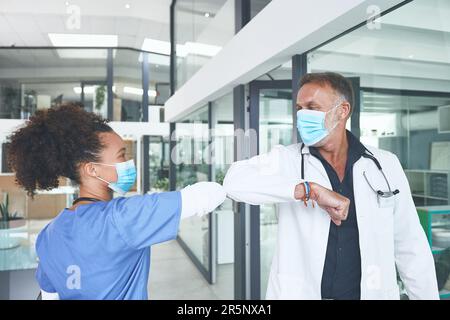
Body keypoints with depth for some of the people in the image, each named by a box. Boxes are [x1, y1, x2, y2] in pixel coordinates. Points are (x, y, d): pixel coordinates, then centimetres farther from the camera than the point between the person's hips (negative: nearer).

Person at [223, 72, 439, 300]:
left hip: (370, 292, 2)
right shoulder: (285, 159, -8)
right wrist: (311, 190, -29)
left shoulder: (386, 165, -2)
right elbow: (235, 180, -26)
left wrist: (428, 295, 3)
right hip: (299, 292, -1)